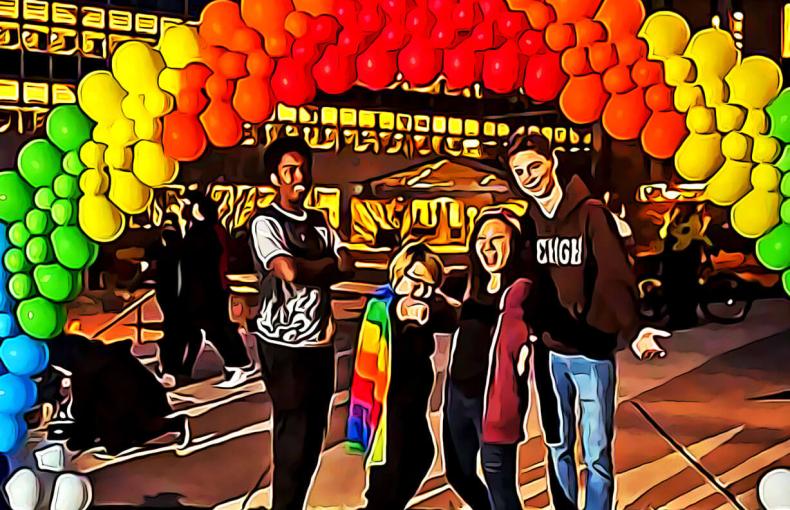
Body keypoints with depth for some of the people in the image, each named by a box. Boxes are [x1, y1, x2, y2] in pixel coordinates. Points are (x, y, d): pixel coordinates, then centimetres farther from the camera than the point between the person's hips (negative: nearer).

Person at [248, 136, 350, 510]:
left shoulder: (319, 221, 12)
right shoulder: (265, 223, -9)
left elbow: (346, 266, 0)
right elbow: (289, 272, -23)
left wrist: (308, 269, -14)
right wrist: (327, 265, -7)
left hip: (320, 340, 7)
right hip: (284, 343, -7)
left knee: (313, 434, 13)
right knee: (294, 435, -1)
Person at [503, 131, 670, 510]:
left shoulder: (591, 213, -11)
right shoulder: (526, 221, 4)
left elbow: (615, 277, -20)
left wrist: (633, 330, -34)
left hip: (593, 352, -4)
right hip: (549, 352, 4)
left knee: (596, 454, 3)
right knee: (558, 447, 16)